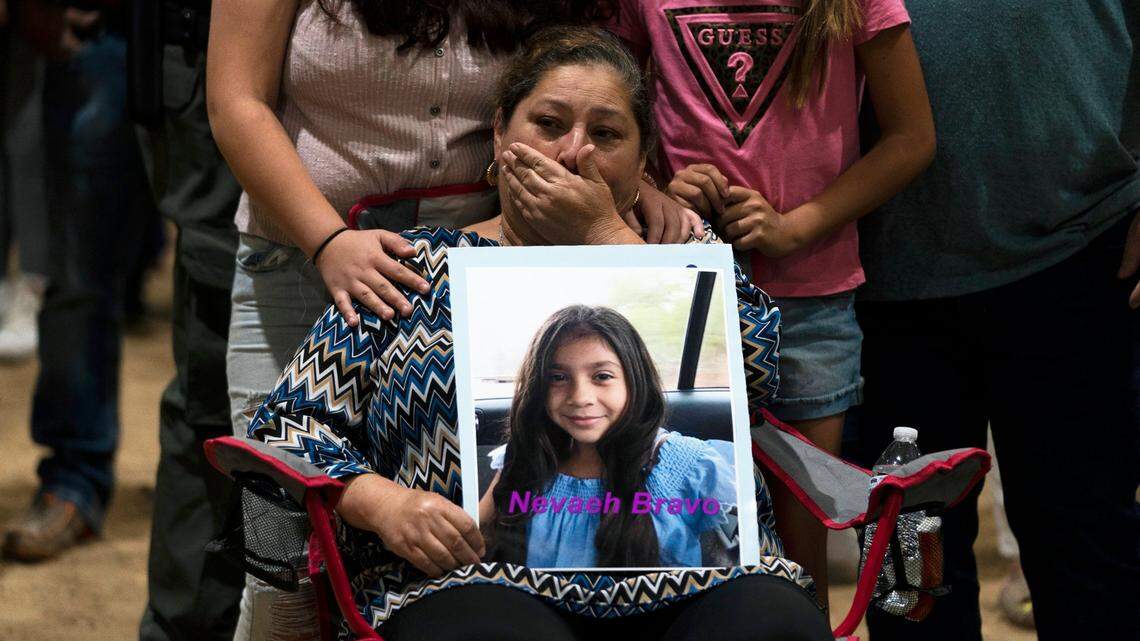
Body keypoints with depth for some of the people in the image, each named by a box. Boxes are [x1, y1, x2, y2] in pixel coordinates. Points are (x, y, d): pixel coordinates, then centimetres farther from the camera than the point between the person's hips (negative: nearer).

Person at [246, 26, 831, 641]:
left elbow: (758, 359, 0)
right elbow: (290, 424, 15)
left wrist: (603, 231, 3)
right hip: (481, 578, -1)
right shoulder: (416, 268, 19)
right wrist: (381, 502, -6)